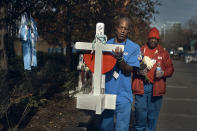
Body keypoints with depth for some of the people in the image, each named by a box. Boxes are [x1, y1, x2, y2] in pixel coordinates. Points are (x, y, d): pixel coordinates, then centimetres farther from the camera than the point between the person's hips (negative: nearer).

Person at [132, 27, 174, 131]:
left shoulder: (163, 53, 9)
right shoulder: (140, 50, 7)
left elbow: (170, 68, 9)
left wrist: (163, 73, -11)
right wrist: (138, 71, -11)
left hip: (156, 87, 1)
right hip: (141, 86, -1)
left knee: (153, 113, 8)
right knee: (140, 110, -1)